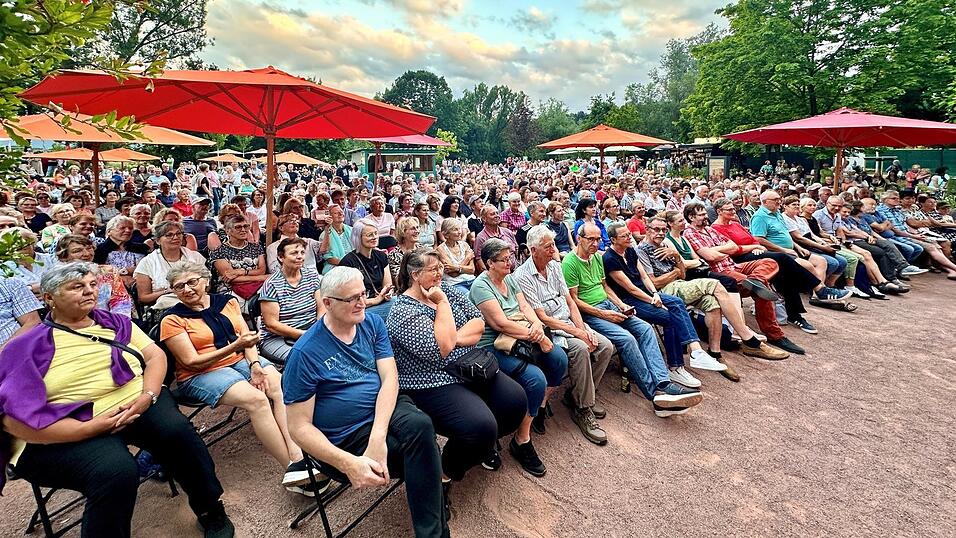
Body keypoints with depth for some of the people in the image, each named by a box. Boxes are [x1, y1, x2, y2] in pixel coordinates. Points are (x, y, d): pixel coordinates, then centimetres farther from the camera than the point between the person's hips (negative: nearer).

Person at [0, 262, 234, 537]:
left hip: (137, 404, 4)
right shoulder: (27, 347, -1)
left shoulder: (116, 323, 13)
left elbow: (155, 355, 7)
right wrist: (93, 427, -21)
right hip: (70, 433, -3)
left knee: (177, 431, -26)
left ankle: (210, 510, -4)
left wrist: (147, 396, -14)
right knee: (117, 470, -33)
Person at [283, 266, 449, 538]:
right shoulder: (305, 352, -13)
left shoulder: (372, 323, 1)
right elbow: (299, 427, -11)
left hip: (386, 408, 4)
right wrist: (349, 464, -26)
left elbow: (389, 378, -8)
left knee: (420, 425, -30)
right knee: (422, 452, -25)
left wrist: (378, 436, -25)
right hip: (347, 437, -3)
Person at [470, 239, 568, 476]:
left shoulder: (509, 278, 14)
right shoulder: (481, 286, -14)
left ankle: (540, 407, 16)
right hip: (493, 347, -9)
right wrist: (538, 337, -18)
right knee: (536, 379, -26)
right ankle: (521, 441, -8)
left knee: (560, 359, -8)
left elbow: (524, 307, 7)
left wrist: (537, 325, -16)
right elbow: (501, 324, -21)